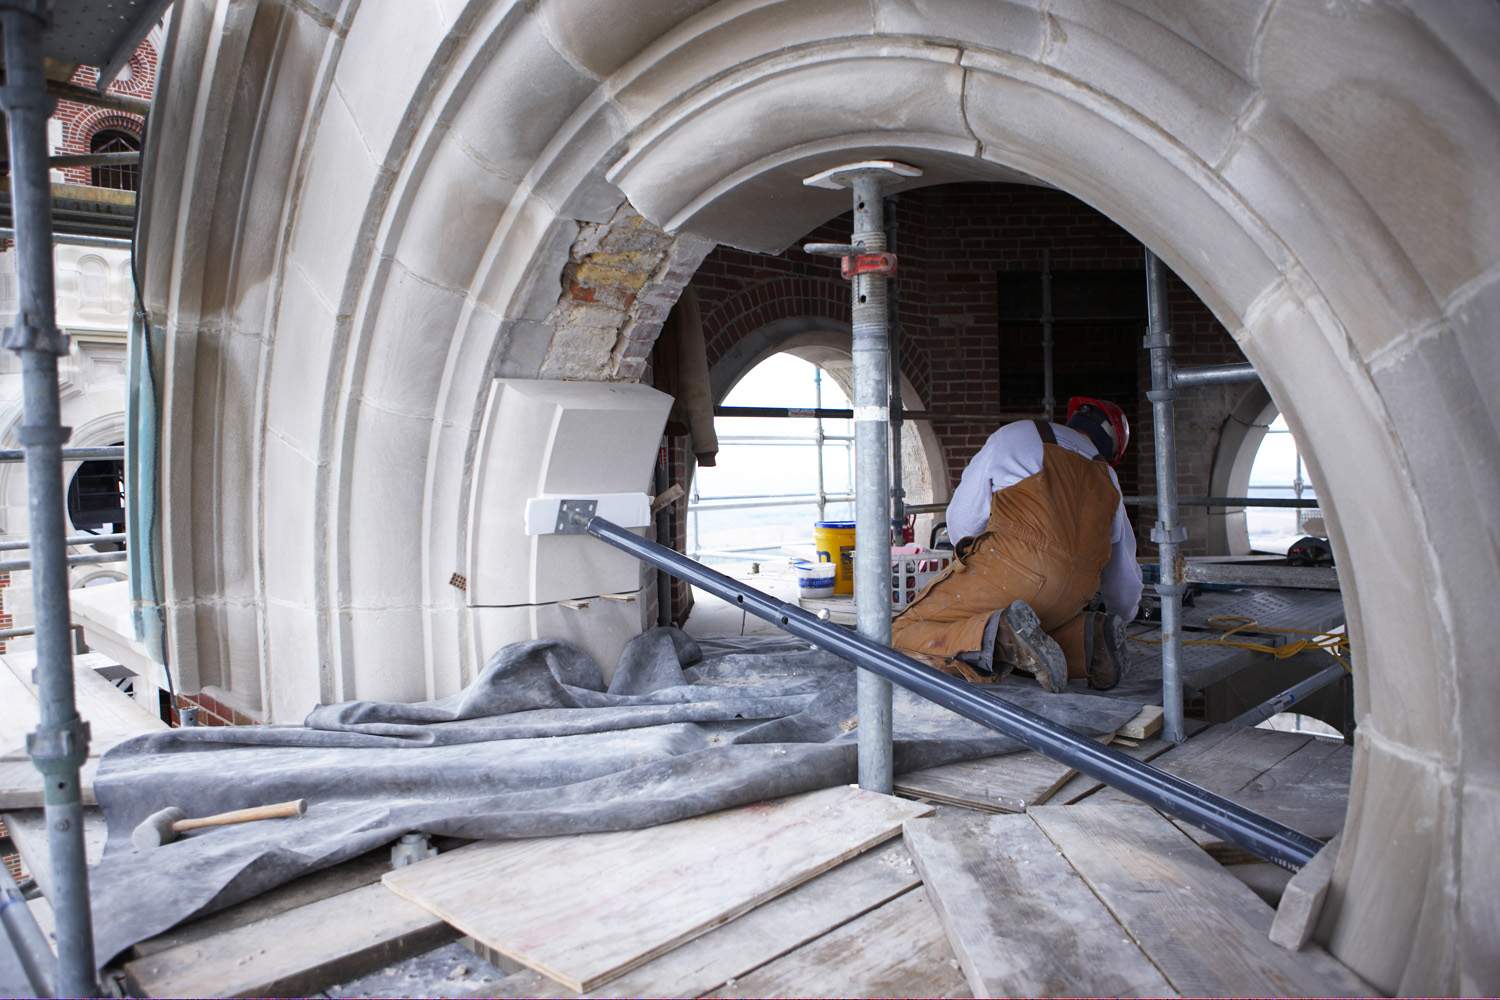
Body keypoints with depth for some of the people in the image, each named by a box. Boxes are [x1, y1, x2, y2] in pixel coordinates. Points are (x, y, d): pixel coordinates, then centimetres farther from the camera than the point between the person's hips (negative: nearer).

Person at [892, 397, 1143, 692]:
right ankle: (1087, 637, 4)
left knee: (902, 638, -2)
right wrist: (1124, 614, 56)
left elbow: (961, 521, 9)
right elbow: (1123, 568, 35)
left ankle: (998, 634, -27)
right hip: (1070, 598, 6)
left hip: (1010, 571, -6)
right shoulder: (1106, 479, 24)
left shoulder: (1015, 436, 11)